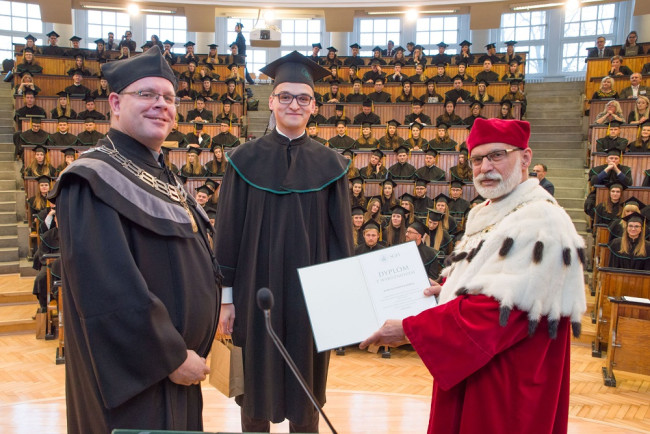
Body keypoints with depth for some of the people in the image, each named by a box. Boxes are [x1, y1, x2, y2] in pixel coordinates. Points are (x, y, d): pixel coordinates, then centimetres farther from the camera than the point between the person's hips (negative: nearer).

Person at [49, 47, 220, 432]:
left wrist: (186, 354, 9)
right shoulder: (95, 179, -16)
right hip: (136, 381, -8)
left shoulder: (164, 179, 11)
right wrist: (172, 357, -20)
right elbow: (110, 291, -25)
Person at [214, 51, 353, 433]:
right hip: (257, 290, 0)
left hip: (310, 294, 1)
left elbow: (341, 235, 4)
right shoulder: (246, 160, 0)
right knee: (256, 386, 11)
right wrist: (227, 296, -3)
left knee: (306, 389, 12)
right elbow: (228, 232, 0)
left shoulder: (330, 165, 3)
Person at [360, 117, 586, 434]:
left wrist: (409, 329, -25)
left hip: (507, 382, -8)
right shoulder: (486, 214, 9)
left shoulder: (540, 223, -20)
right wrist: (445, 290, -2)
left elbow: (498, 309, -27)